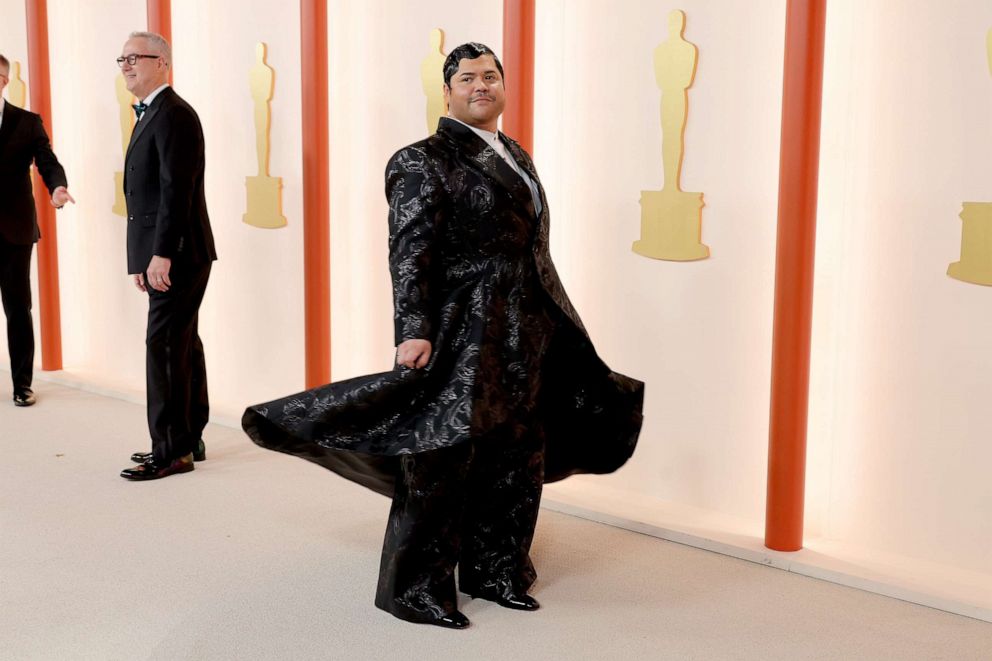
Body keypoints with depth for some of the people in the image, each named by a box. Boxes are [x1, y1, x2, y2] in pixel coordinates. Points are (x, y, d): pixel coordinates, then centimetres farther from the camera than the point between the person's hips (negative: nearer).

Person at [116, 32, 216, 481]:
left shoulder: (173, 114, -12)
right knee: (182, 345, 13)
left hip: (178, 256, -10)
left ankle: (171, 451, 0)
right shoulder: (151, 114, 18)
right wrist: (145, 259, 15)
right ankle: (188, 442, 22)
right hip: (165, 256, 10)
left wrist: (161, 254, -23)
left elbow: (177, 190, -20)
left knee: (165, 347, -7)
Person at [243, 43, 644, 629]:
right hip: (463, 337, -8)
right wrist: (414, 332, -24)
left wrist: (552, 328, 21)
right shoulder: (424, 161, -7)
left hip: (528, 337, 8)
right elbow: (410, 255, -15)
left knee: (518, 458, 13)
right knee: (442, 460, -2)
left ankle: (495, 572, 29)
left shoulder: (517, 156, 17)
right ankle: (413, 589, 12)